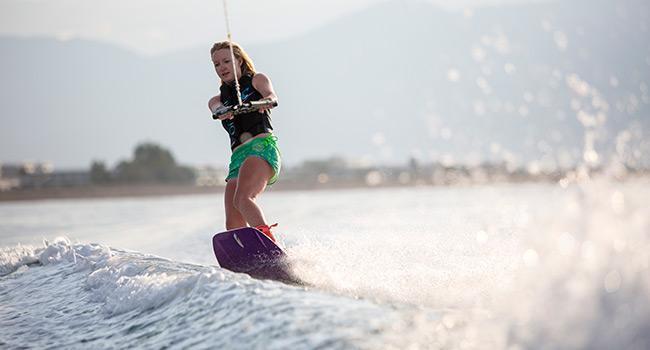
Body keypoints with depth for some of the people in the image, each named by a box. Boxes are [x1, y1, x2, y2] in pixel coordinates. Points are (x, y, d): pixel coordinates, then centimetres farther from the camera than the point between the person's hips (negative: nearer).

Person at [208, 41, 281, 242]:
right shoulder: (217, 99, 25)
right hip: (238, 156, 6)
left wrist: (264, 102, -33)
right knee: (233, 224, -11)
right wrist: (223, 111, -27)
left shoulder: (257, 80, 16)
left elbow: (271, 96, -6)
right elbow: (217, 108, 0)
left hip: (262, 146, -6)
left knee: (242, 199, -32)